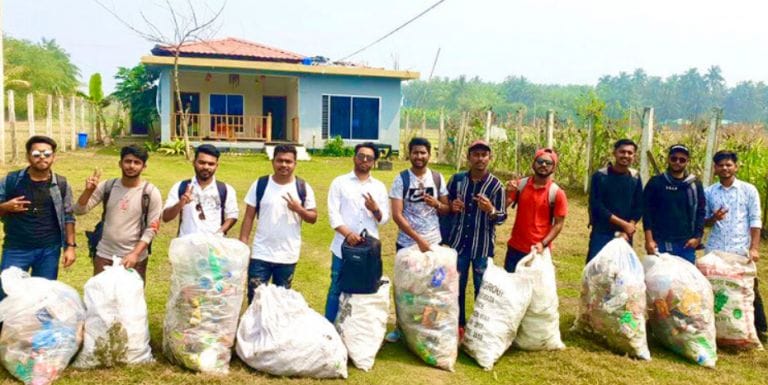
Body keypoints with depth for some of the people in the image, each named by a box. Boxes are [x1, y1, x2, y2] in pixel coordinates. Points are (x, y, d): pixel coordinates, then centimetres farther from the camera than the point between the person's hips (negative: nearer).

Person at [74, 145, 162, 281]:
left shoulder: (151, 193, -7)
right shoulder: (107, 186, 2)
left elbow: (152, 229, -8)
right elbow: (79, 210, 1)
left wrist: (135, 254, -17)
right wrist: (88, 190, -17)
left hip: (135, 259, -2)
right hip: (104, 256, 2)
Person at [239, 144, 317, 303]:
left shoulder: (303, 188, -2)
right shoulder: (260, 184, -3)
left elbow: (313, 218, 2)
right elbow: (249, 217, 0)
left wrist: (298, 209, -18)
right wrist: (242, 245, -6)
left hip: (288, 256, 1)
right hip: (261, 254, -1)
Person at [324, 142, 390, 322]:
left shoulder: (379, 187, 10)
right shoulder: (340, 182, 3)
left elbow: (384, 219, 7)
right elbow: (333, 214, -5)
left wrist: (375, 210, -15)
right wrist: (348, 234, -20)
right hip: (344, 247, -2)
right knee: (337, 290, 5)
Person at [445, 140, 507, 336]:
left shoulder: (496, 185, -7)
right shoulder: (457, 179, 1)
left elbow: (502, 217, -7)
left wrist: (490, 210, -27)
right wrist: (452, 207, -9)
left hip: (483, 244, -2)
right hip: (458, 241, 3)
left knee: (482, 287, 7)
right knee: (456, 285, 10)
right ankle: (458, 324, 26)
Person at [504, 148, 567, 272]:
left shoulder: (557, 193, -8)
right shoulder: (520, 184, 1)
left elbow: (558, 224, -6)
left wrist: (543, 244, -17)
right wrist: (508, 193, -17)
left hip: (538, 250, -3)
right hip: (515, 248, 3)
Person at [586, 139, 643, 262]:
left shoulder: (635, 178, 5)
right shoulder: (600, 176, -7)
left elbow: (638, 208, 4)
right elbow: (596, 206, -12)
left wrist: (627, 231, -10)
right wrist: (623, 224, -14)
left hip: (625, 235, 3)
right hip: (601, 234, -3)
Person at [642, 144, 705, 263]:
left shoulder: (695, 185, 10)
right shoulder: (655, 182, 3)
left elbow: (700, 212, 10)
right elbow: (647, 211, -1)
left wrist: (697, 237, -1)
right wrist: (649, 240, -8)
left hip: (686, 244, 2)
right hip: (660, 242, -2)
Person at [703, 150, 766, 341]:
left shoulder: (749, 190, 2)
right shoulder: (709, 192, 7)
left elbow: (755, 220, -2)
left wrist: (754, 248, -11)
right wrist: (713, 218, -13)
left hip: (741, 250, -2)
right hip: (715, 250, 2)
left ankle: (761, 329, 16)